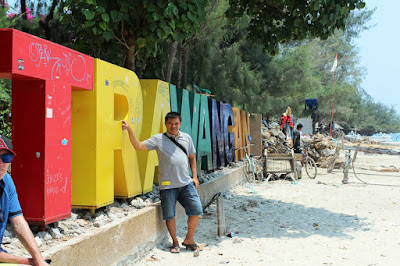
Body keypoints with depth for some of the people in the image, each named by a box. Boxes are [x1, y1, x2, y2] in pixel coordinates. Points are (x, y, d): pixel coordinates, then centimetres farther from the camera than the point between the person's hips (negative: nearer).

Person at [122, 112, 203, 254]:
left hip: (186, 183, 3)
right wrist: (130, 130, -13)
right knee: (169, 215, 2)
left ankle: (189, 239, 19)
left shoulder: (186, 138, 13)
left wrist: (195, 177, 13)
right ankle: (175, 242, 23)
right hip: (167, 185, -2)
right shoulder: (158, 139, 4)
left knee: (196, 210, -2)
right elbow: (138, 146, -3)